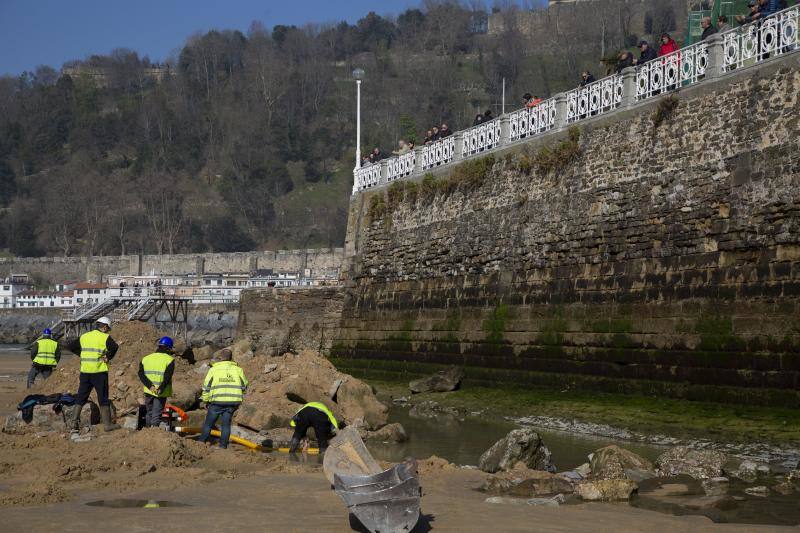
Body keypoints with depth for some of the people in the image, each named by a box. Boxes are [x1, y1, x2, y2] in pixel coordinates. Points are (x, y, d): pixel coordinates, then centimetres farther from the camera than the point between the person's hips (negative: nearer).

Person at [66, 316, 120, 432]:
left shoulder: (84, 336, 11)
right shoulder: (105, 337, -6)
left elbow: (70, 346, 14)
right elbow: (114, 347, -25)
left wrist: (82, 354, 14)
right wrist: (108, 357, -9)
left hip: (85, 371, 5)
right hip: (99, 372, -5)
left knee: (80, 398, 12)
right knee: (103, 399, 3)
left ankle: (74, 423, 10)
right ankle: (107, 424, 6)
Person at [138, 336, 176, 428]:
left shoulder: (145, 358, 10)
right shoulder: (169, 359, -4)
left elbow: (141, 374, -3)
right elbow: (167, 376, -17)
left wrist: (150, 386, -12)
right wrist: (161, 389, -19)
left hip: (148, 391, 4)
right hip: (161, 393, -4)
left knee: (149, 413, 19)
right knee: (156, 415, -2)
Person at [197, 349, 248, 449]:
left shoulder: (213, 369, 2)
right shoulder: (238, 370, 8)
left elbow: (206, 387, 5)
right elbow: (244, 386, 14)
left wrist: (206, 400, 16)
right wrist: (238, 400, 27)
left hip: (217, 401, -2)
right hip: (232, 402, 2)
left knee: (208, 423, 9)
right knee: (226, 424, 8)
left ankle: (201, 443, 14)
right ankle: (223, 445, 5)